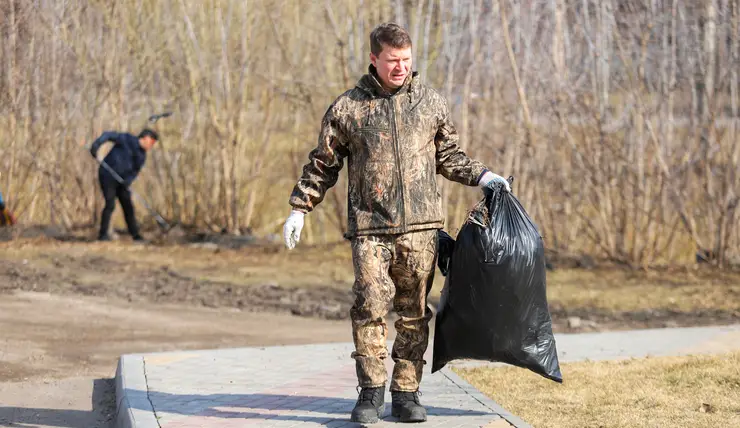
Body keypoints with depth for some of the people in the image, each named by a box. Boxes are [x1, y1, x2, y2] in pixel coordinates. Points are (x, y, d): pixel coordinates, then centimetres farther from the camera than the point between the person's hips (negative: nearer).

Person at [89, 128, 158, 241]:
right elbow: (108, 135, -14)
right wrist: (96, 144, -30)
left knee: (128, 206, 4)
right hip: (107, 176, -7)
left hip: (122, 180, 7)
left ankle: (135, 234, 12)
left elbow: (135, 172, 3)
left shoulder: (142, 156, 6)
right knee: (110, 204, -15)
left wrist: (127, 181, -18)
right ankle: (103, 234, -7)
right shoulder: (127, 139, -11)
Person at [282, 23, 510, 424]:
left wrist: (482, 176, 7)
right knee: (370, 304, -12)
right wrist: (299, 209, 5)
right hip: (370, 227, -2)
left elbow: (448, 156, 20)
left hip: (420, 226, 2)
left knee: (414, 311, 6)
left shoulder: (431, 102, 9)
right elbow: (322, 164, 10)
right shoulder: (347, 108, 3)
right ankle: (371, 392, -2)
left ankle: (406, 393, 14)